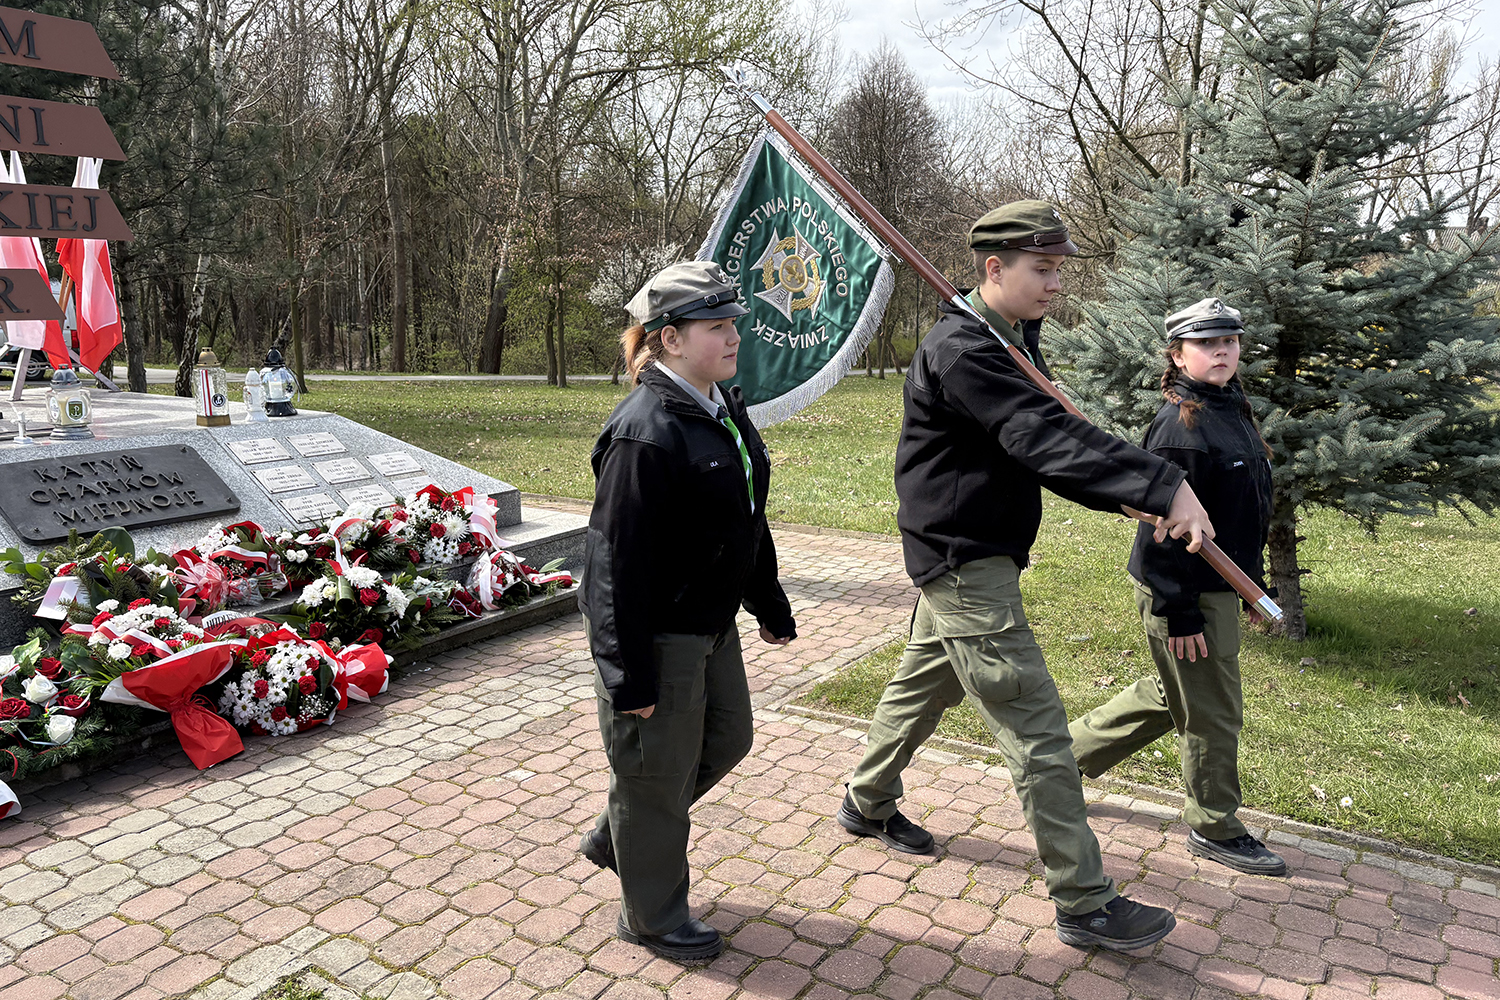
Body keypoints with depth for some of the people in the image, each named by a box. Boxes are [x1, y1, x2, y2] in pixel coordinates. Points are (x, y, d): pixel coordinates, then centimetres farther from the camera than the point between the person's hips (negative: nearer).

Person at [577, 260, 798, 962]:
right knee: (658, 770, 8)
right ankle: (653, 916, 33)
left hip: (711, 625, 10)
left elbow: (749, 520, 15)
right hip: (656, 635, -10)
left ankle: (615, 838, 44)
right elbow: (619, 561, -25)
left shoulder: (725, 410, 5)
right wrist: (629, 675, -22)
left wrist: (770, 606, 20)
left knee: (727, 739, 24)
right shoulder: (644, 434, -25)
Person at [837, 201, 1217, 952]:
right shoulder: (960, 350, -21)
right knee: (1037, 733, -5)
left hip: (972, 558, 10)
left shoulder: (1014, 342, 11)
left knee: (924, 685, 24)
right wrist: (1163, 486, -39)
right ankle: (1084, 904, 7)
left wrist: (1131, 498, -8)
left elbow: (1049, 442, 7)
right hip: (963, 563, -10)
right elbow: (1046, 438, -33)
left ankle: (867, 805, 45)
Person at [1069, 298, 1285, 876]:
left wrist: (1252, 585, 22)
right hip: (1185, 593, -10)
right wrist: (1179, 613, -23)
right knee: (1212, 713, 5)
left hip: (1220, 585, 10)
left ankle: (1068, 749, 33)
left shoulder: (1233, 414, 11)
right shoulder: (1180, 427, -19)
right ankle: (1215, 828, 24)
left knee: (1169, 694, 20)